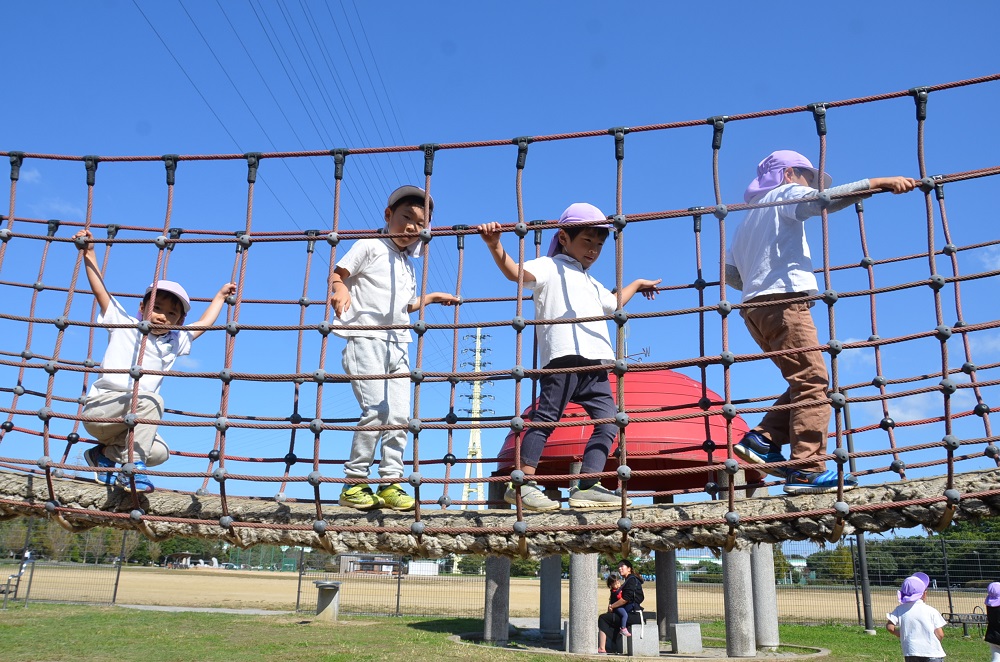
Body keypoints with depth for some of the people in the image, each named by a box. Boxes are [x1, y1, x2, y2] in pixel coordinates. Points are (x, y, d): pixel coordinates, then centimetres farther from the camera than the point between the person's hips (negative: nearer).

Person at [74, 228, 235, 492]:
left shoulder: (174, 343, 19)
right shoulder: (124, 325, 8)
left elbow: (205, 323, 30)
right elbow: (100, 290, 4)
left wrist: (220, 295, 38)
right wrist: (89, 253, -1)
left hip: (131, 420, 5)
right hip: (99, 406, -5)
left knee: (160, 452, -20)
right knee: (150, 400, -34)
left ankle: (104, 454, 3)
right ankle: (134, 467, -29)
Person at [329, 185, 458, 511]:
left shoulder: (409, 264, 21)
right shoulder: (370, 246, 0)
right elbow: (336, 274, -5)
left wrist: (432, 297, 30)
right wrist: (341, 290, -25)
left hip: (398, 343, 7)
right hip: (366, 338, -7)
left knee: (399, 414, 0)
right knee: (377, 408, -17)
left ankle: (391, 482, 5)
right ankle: (353, 482, -7)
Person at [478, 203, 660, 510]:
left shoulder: (593, 284, 36)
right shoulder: (550, 267, 11)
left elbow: (613, 304, 56)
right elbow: (515, 272, -8)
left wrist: (636, 284, 65)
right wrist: (495, 247, -23)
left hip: (594, 363, 8)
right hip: (563, 355, -8)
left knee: (608, 420, 0)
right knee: (547, 417, -11)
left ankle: (587, 487, -2)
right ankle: (522, 482, -8)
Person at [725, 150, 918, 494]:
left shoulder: (748, 218, 30)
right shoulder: (786, 194, 8)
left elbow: (730, 273, 24)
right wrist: (879, 182, -18)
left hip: (754, 308, 9)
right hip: (783, 301, -9)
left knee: (805, 381, 10)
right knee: (812, 380, -12)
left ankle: (762, 441, -1)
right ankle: (808, 471, -18)